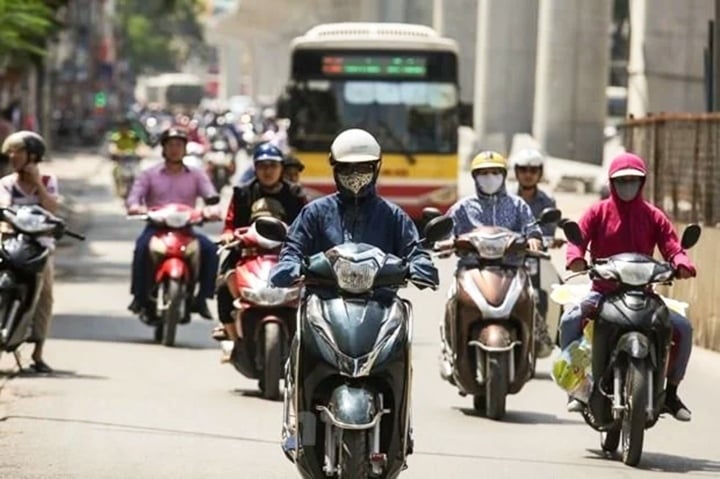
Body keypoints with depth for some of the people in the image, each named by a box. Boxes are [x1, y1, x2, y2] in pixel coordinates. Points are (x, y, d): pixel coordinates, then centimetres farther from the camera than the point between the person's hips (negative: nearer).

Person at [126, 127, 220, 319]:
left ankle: (202, 298, -18)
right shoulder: (150, 174, 15)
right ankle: (139, 295, -25)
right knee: (142, 246, -35)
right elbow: (135, 194, 2)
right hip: (156, 227, -1)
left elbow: (211, 195, 2)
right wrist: (135, 206, -24)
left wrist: (212, 208, -24)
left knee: (210, 249, -27)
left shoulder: (197, 175, 16)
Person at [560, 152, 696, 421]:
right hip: (603, 291, -1)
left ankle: (671, 391, -2)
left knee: (683, 327, -17)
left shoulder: (653, 216, 8)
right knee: (570, 320, -28)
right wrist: (575, 258, -31)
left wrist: (681, 263, -25)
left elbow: (671, 246, -2)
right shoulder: (598, 212, 5)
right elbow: (578, 237, -8)